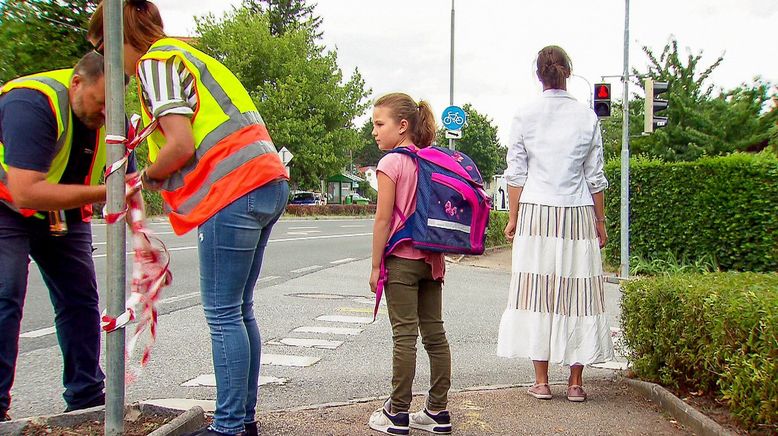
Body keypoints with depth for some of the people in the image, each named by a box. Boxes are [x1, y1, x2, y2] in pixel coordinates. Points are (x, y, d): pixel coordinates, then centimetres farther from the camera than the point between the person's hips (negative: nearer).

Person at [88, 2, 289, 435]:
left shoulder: (156, 61, -3)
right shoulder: (188, 55, 25)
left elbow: (181, 145, -14)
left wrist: (148, 176, 3)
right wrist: (160, 176, 16)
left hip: (234, 193, -10)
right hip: (267, 183, 10)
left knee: (223, 314, -4)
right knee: (239, 310, 13)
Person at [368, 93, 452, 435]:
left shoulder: (391, 163, -11)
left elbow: (383, 219, -13)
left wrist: (375, 265, -7)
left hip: (402, 260, -7)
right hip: (432, 260, 7)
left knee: (404, 336, -3)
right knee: (434, 333, 8)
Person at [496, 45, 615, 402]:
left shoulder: (524, 116, 0)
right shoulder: (587, 117, 2)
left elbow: (516, 174, 1)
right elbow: (595, 177, 5)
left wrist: (513, 218, 8)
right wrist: (600, 222, 13)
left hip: (535, 213, 0)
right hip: (577, 213, 1)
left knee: (537, 292, 4)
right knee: (577, 292, 5)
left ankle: (541, 382, 7)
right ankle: (575, 382, 10)